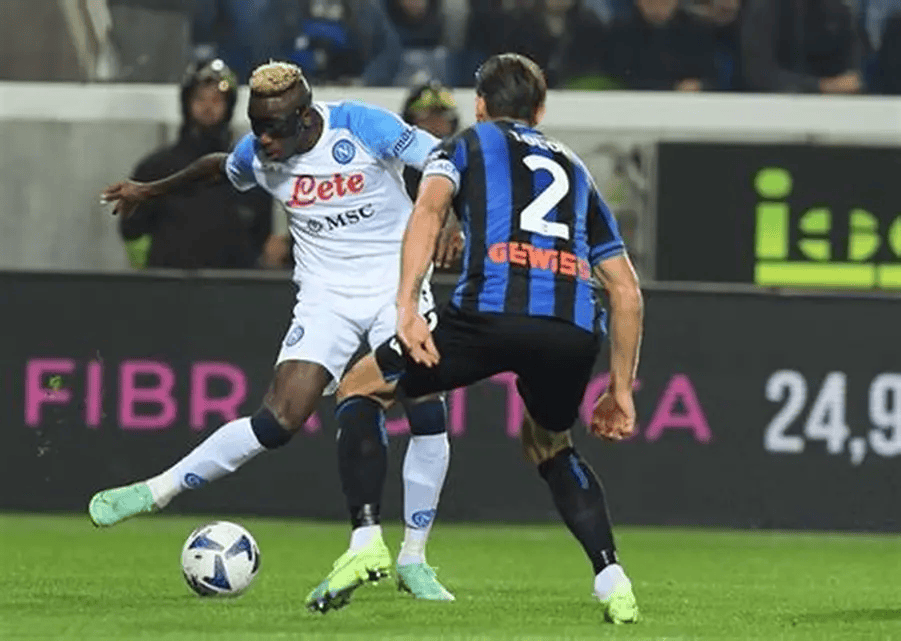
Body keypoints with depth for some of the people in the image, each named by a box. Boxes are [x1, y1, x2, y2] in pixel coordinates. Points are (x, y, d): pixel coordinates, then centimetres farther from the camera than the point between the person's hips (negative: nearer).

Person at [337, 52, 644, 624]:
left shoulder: (466, 144, 24)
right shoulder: (574, 169, 34)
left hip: (490, 312, -4)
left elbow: (430, 207, -1)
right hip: (575, 329, 4)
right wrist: (622, 389, 35)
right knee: (550, 446, 33)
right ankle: (611, 578, 16)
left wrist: (406, 305, -11)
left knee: (360, 390, 16)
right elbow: (627, 292, 30)